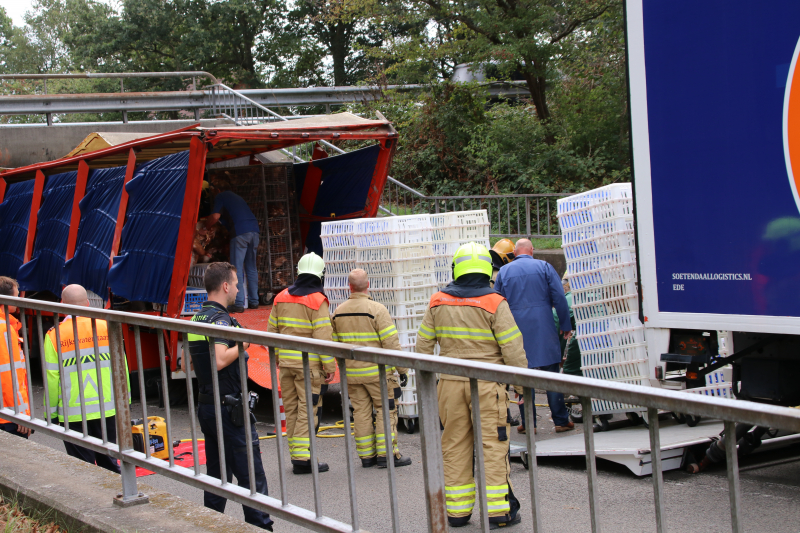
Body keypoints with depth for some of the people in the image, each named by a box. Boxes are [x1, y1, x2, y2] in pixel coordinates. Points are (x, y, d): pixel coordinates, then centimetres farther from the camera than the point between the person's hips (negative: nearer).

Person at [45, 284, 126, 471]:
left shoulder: (54, 336, -7)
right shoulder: (106, 327, -1)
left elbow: (52, 378, -6)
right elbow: (120, 367, 3)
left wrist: (52, 411, 3)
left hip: (73, 413, -2)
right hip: (107, 410, 3)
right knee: (109, 462, 14)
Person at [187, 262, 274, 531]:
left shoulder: (196, 319, 12)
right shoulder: (220, 318, -15)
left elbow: (185, 363, 19)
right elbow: (220, 360, -29)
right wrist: (242, 345, -15)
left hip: (205, 405, 9)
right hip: (227, 406, -9)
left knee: (217, 473, 15)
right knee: (251, 473, -4)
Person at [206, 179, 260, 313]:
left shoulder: (220, 197, 8)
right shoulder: (237, 197, 31)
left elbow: (215, 217, -3)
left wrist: (206, 227, 14)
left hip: (240, 232, -7)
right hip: (254, 230, 7)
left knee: (237, 268, -5)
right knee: (251, 268, 14)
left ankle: (238, 303, -10)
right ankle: (254, 301, 16)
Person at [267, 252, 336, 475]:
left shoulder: (281, 298, 8)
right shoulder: (317, 301, -11)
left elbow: (272, 330, 13)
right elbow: (323, 336, -15)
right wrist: (330, 366, -9)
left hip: (286, 362, 6)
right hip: (308, 363, -6)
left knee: (291, 410, 12)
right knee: (307, 410, -4)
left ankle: (296, 456, 17)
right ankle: (302, 458, -9)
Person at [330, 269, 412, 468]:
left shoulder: (338, 312, 5)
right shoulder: (376, 309, -13)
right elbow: (391, 343, -14)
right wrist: (402, 369, -7)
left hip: (352, 373, 5)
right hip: (377, 372, -5)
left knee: (361, 412, 10)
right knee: (385, 410, 4)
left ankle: (366, 455, 13)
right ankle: (386, 454, 1)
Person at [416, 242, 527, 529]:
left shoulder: (438, 302, 3)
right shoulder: (495, 304, -10)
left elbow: (424, 344, 9)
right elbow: (513, 349, -9)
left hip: (450, 384, 3)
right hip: (487, 386, -3)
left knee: (455, 446, 11)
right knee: (493, 446, 2)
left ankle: (457, 510, 16)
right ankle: (498, 511, 3)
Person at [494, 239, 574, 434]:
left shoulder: (504, 271, 6)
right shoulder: (544, 267, 2)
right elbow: (559, 298, -3)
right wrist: (565, 325, 4)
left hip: (517, 330, 1)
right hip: (544, 329, -1)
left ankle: (528, 423, 7)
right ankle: (561, 421, 5)